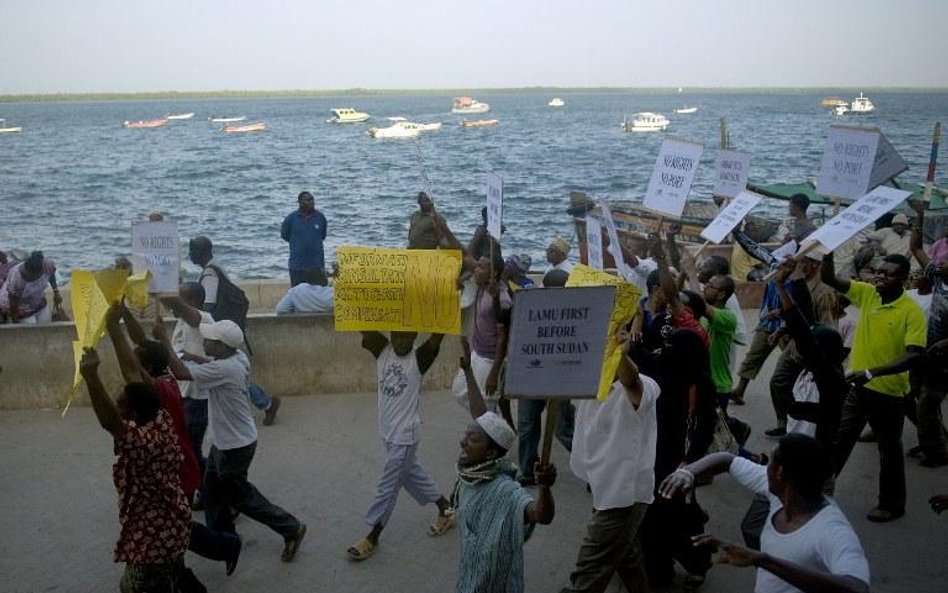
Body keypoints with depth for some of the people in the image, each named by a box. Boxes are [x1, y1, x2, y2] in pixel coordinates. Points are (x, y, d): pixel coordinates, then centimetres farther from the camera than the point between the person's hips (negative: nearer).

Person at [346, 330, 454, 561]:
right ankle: (445, 507, 41)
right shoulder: (382, 349, -3)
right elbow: (365, 329, -14)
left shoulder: (419, 358, -16)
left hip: (405, 434, -7)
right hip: (387, 431, 7)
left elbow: (437, 335, -30)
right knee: (410, 473, 22)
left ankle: (372, 537, 16)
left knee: (389, 484, 2)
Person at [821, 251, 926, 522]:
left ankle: (892, 504, 29)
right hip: (856, 385, 5)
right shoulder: (867, 294, -2)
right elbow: (830, 280, -2)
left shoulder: (912, 311, -18)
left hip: (888, 392, -5)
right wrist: (828, 257, -24)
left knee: (889, 450, 12)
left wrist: (872, 372, -32)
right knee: (837, 441, 14)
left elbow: (915, 355, -24)